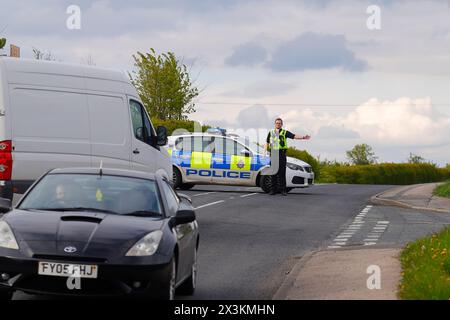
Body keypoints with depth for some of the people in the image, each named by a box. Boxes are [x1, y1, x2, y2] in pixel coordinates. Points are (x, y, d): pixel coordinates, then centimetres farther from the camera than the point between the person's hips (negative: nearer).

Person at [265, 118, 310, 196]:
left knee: (282, 172, -5)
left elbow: (294, 136, -3)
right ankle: (273, 189, 6)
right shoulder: (271, 132, 17)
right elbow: (267, 142, 20)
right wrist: (266, 150, 4)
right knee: (274, 172, 2)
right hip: (273, 154, 2)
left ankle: (283, 190, -3)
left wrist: (303, 137, -18)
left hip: (281, 153, -2)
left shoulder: (285, 132, 8)